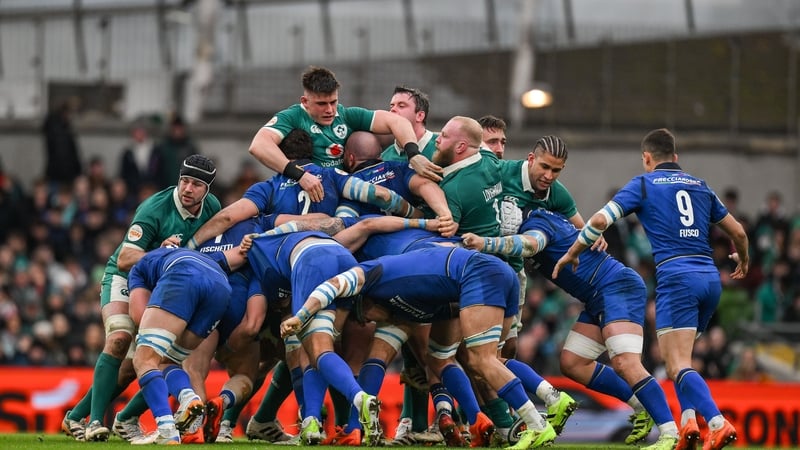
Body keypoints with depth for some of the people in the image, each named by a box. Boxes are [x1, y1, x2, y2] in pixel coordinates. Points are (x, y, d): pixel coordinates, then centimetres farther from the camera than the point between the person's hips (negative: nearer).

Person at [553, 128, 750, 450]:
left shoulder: (644, 184, 7)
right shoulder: (699, 186, 20)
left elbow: (600, 220, -3)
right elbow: (737, 232, 25)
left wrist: (572, 252, 12)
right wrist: (743, 260, 46)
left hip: (676, 276, -6)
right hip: (710, 277, 6)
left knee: (677, 364, -11)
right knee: (677, 356, 21)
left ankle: (718, 423, -31)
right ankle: (689, 419, 1)